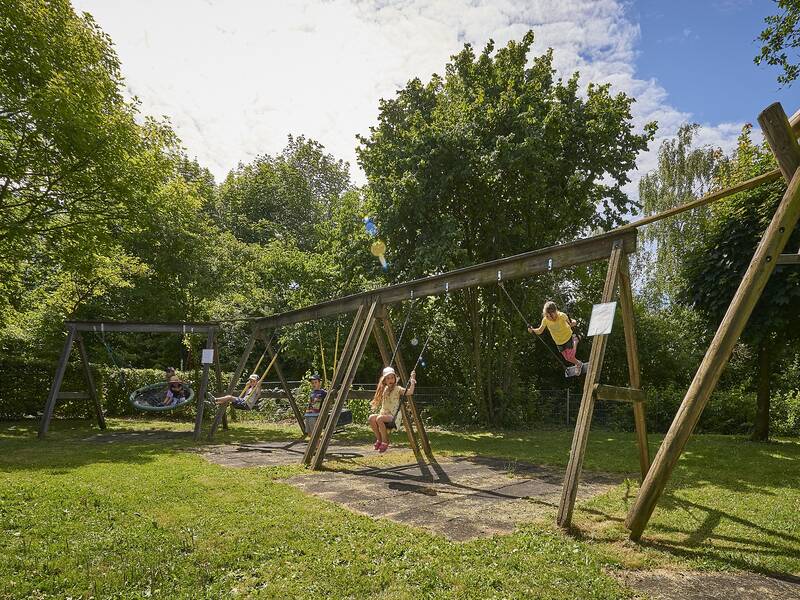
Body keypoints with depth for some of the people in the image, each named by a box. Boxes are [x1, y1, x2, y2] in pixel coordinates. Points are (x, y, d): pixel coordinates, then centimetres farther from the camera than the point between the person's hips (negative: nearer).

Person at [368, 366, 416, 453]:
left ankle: (385, 441, -15)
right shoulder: (385, 389, 16)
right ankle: (379, 439, -6)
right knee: (371, 417, -22)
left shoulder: (398, 389, -2)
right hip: (383, 414, 6)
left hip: (393, 416, -6)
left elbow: (410, 392, -19)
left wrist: (412, 379, -21)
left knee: (379, 419, -33)